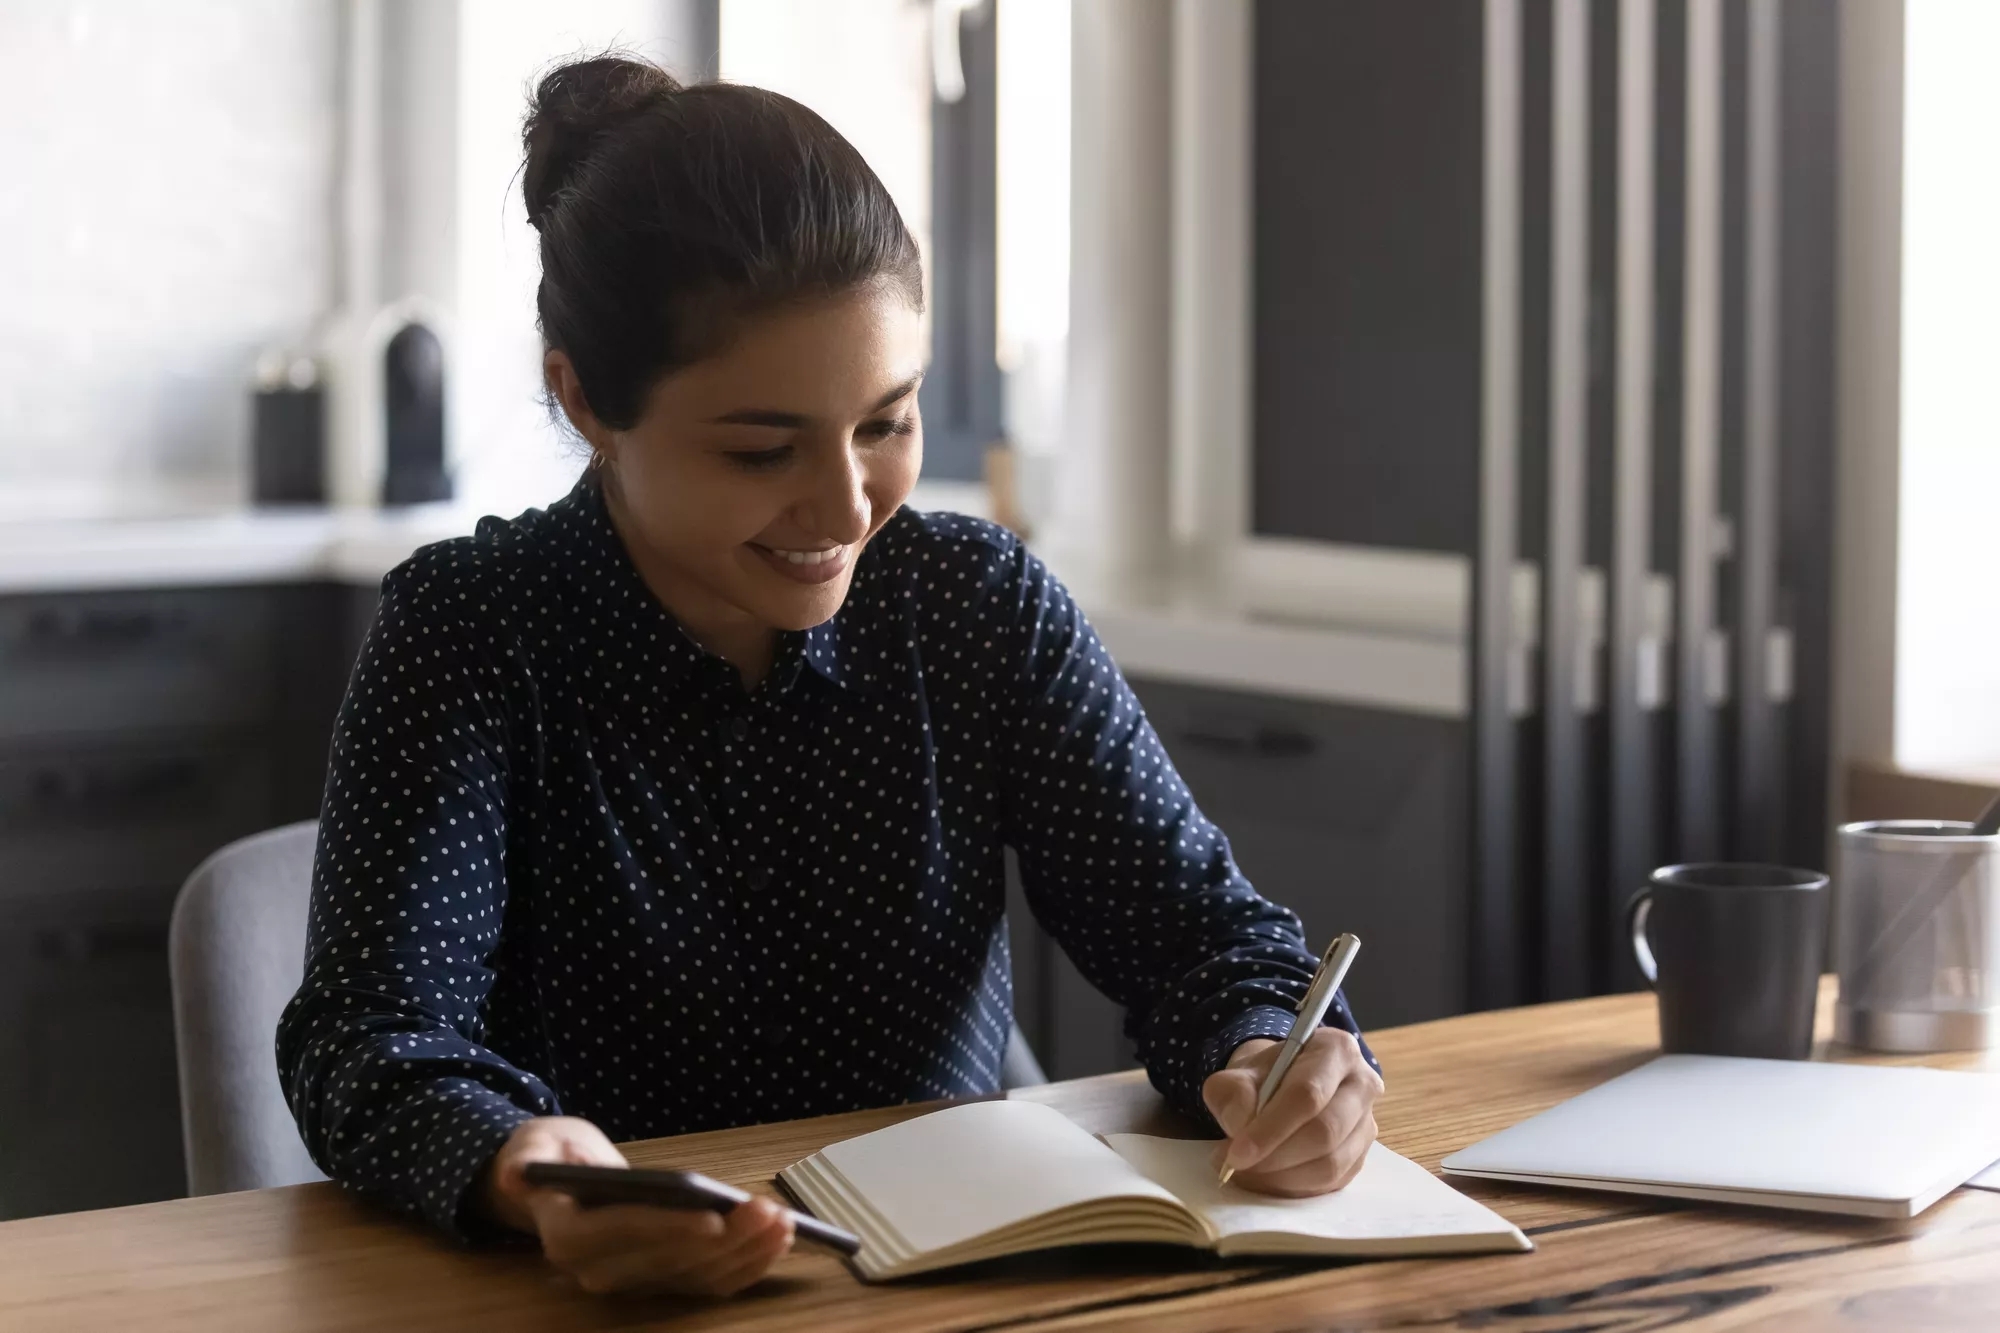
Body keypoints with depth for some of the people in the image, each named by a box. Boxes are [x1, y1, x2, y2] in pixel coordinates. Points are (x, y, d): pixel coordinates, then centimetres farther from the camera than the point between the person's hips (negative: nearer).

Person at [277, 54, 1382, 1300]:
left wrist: (1273, 1057, -24)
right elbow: (375, 1033, -17)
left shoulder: (983, 604, 2)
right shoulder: (474, 636, -7)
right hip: (601, 1292, -1)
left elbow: (1190, 921, 0)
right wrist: (519, 1169, -40)